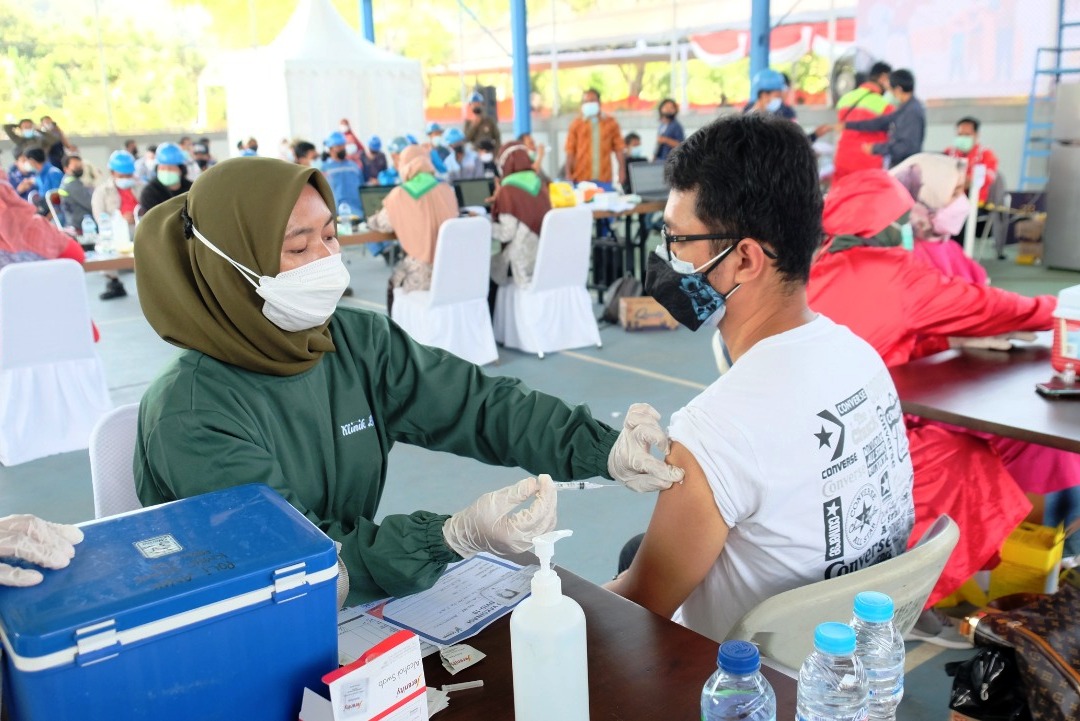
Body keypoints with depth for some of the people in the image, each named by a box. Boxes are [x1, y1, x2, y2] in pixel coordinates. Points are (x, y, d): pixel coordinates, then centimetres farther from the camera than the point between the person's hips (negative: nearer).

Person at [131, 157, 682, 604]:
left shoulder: (359, 340, -3)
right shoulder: (189, 414, -21)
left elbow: (479, 403, -8)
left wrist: (606, 450, -23)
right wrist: (456, 537, -38)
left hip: (353, 610, 5)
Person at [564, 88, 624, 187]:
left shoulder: (611, 122, 7)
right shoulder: (576, 124, 4)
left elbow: (618, 147, 9)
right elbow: (570, 150, 3)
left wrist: (621, 169, 0)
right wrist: (568, 173, -4)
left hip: (604, 177, 1)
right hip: (582, 178, -1)